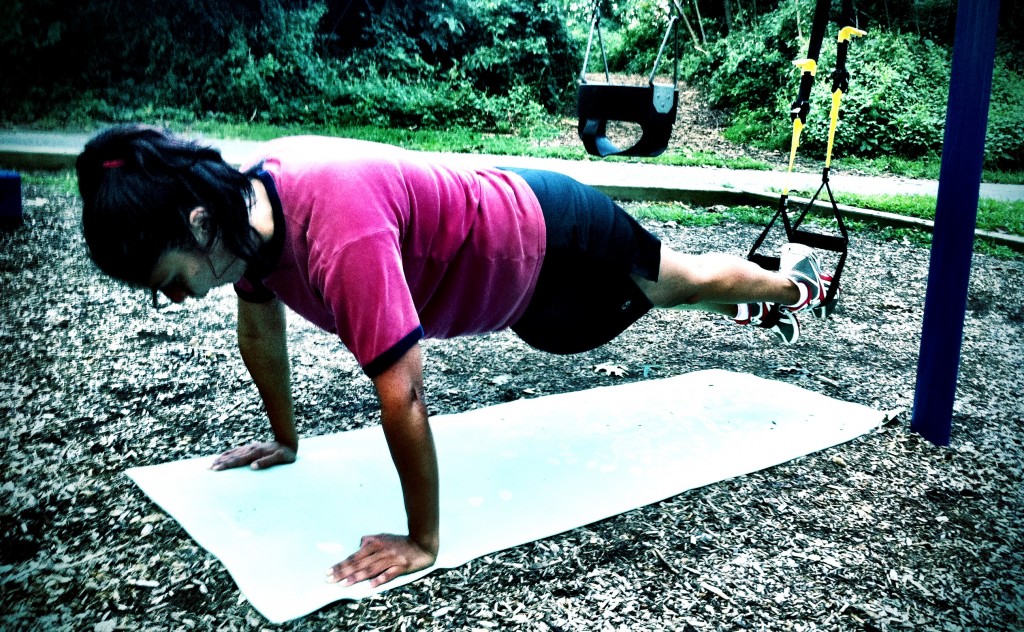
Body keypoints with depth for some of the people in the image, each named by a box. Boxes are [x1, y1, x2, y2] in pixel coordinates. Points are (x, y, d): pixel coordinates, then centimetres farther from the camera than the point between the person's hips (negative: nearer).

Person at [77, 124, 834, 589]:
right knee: (673, 288, 32)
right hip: (506, 219, 7)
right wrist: (285, 441, 12)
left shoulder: (340, 232, -43)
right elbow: (260, 327, 1)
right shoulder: (241, 201, -15)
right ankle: (761, 308, 62)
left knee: (677, 284, 22)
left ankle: (794, 285, 54)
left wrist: (423, 542, -28)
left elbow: (403, 396, -40)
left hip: (551, 241, -7)